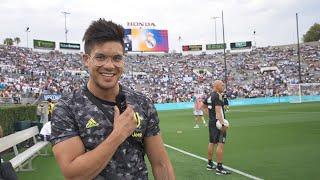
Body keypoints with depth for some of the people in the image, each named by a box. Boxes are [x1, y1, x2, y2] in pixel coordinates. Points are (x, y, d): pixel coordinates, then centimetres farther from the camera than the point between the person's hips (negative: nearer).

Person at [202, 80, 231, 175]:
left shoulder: (210, 96, 13)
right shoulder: (218, 96, -15)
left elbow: (204, 106, 27)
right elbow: (218, 110, -25)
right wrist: (222, 124, -28)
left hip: (211, 122, 10)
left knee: (211, 143, 17)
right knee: (220, 144, -8)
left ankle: (210, 164, 28)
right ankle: (219, 168, -7)